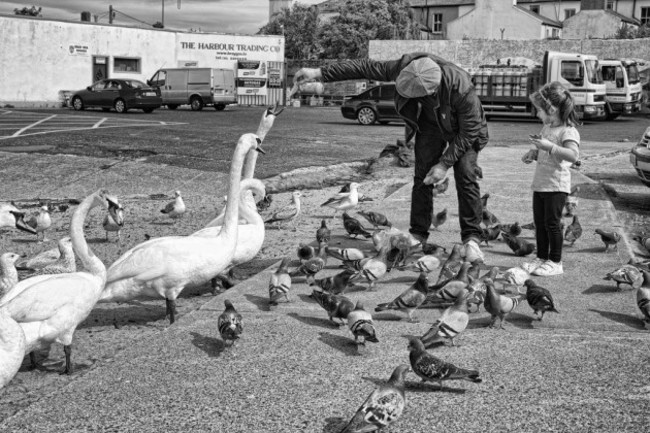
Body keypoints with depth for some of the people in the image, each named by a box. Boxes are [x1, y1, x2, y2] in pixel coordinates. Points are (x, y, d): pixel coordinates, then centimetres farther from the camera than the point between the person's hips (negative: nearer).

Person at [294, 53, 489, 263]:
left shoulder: (461, 88, -42)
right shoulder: (403, 68, -31)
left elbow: (469, 131, -29)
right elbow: (365, 68, -21)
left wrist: (445, 163, -28)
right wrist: (320, 73, -21)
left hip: (462, 129, -4)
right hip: (430, 124, 4)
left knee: (466, 177, -17)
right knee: (422, 177, -3)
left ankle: (471, 240, -13)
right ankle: (418, 236, 5)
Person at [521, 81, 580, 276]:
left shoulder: (568, 131, -15)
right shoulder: (547, 128, 12)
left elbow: (573, 155, -30)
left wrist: (549, 146, -35)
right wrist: (534, 152, 6)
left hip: (556, 185, -8)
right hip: (540, 183, 8)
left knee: (552, 223, -2)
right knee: (539, 222, 13)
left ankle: (555, 262, 8)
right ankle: (541, 257, 24)